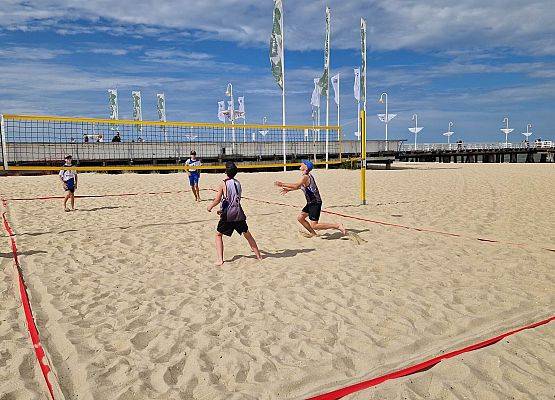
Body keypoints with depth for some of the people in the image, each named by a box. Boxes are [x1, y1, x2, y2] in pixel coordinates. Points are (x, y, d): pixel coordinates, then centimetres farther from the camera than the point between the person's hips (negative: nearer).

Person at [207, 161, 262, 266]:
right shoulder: (238, 183, 9)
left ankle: (220, 259, 2)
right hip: (238, 213, 5)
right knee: (247, 234, 18)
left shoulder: (223, 184, -8)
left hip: (227, 215, -4)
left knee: (218, 235, 12)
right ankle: (258, 255, 26)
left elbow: (217, 200, -10)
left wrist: (210, 207, 10)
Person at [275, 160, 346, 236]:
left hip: (315, 203, -10)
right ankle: (313, 234, 26)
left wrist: (283, 184, -27)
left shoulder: (305, 177, -18)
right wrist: (288, 189, 18)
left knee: (314, 226, -9)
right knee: (300, 218, 17)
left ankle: (337, 225, -6)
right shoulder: (308, 176, 12)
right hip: (311, 203, 10)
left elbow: (296, 186, -34)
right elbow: (299, 186, 25)